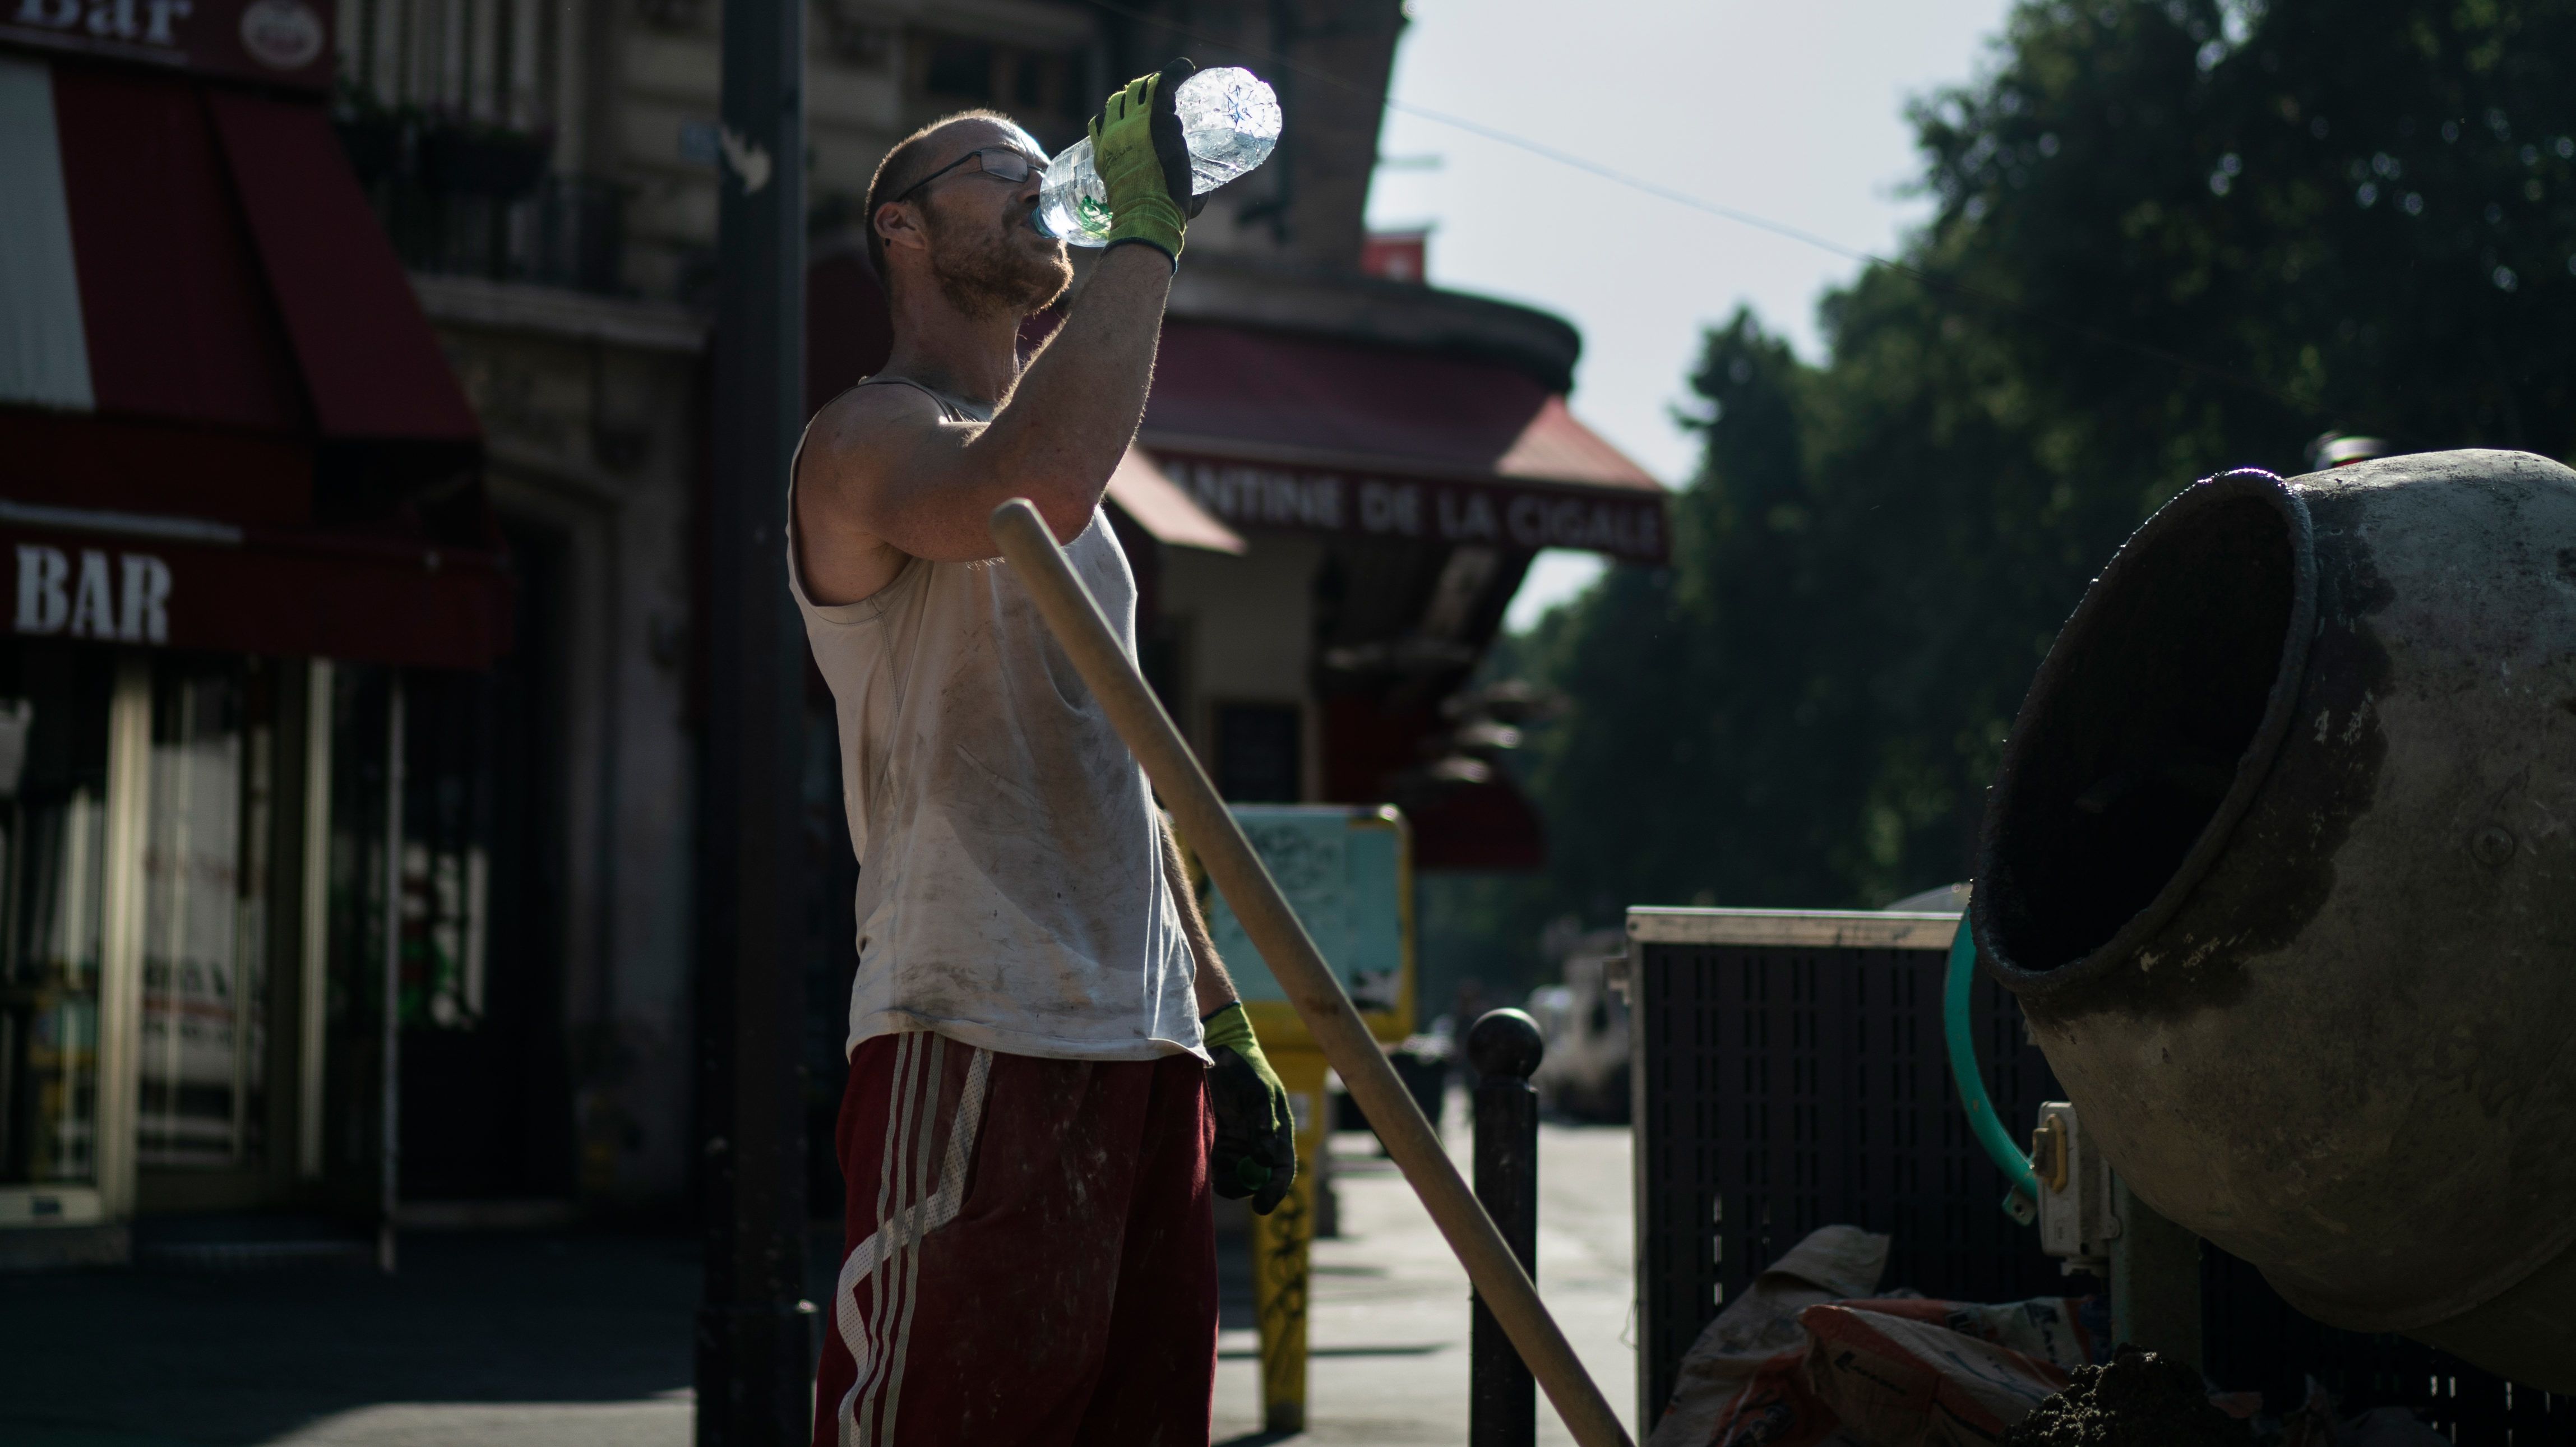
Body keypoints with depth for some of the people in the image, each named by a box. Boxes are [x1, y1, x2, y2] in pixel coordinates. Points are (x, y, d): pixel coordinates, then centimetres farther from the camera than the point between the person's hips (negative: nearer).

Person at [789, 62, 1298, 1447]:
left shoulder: (1043, 445, 27)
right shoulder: (868, 438, -2)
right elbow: (1034, 487, -27)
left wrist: (1225, 1032, 22)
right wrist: (1146, 230, -16)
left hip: (1137, 1043, 8)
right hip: (973, 1040, -8)